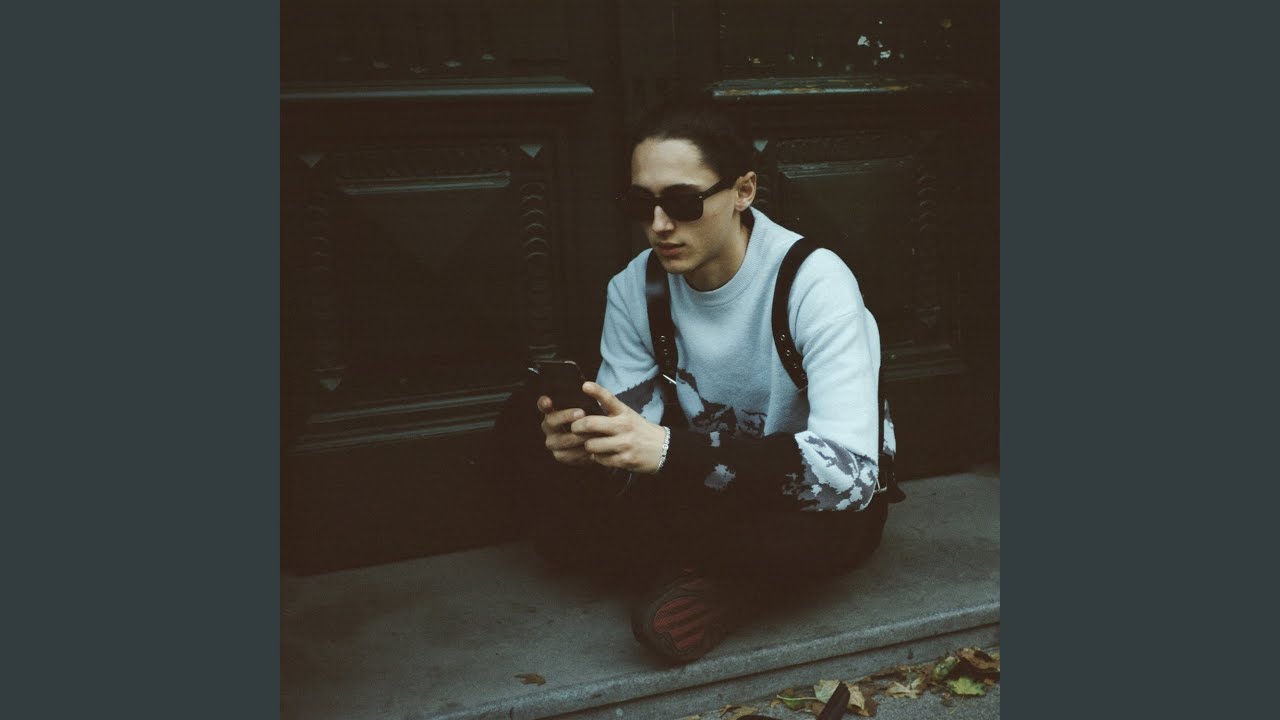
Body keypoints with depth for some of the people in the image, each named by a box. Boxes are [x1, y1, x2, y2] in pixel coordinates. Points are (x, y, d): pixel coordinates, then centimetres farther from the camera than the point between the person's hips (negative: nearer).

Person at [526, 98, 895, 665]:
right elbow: (634, 432, -9)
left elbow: (848, 468, -34)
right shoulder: (634, 289, -9)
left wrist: (671, 450, -43)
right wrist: (585, 438, -35)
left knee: (827, 529, -39)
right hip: (708, 488, 4)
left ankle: (695, 576, -10)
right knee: (557, 510, -18)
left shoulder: (814, 281, -25)